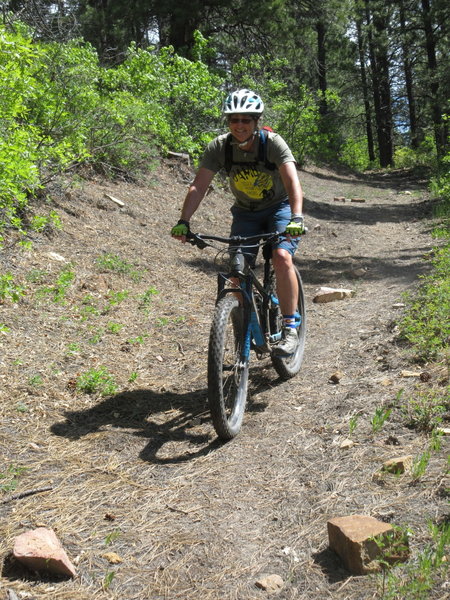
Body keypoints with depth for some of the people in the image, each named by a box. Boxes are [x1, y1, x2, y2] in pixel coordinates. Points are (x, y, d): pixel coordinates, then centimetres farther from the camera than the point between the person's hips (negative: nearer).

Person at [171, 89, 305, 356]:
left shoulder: (273, 143, -23)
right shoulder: (219, 147, -15)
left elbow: (293, 182, -34)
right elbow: (199, 186, -19)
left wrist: (296, 219, -50)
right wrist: (184, 222, -32)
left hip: (279, 207, -3)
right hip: (245, 212, 3)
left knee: (282, 257, -27)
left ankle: (290, 328, -18)